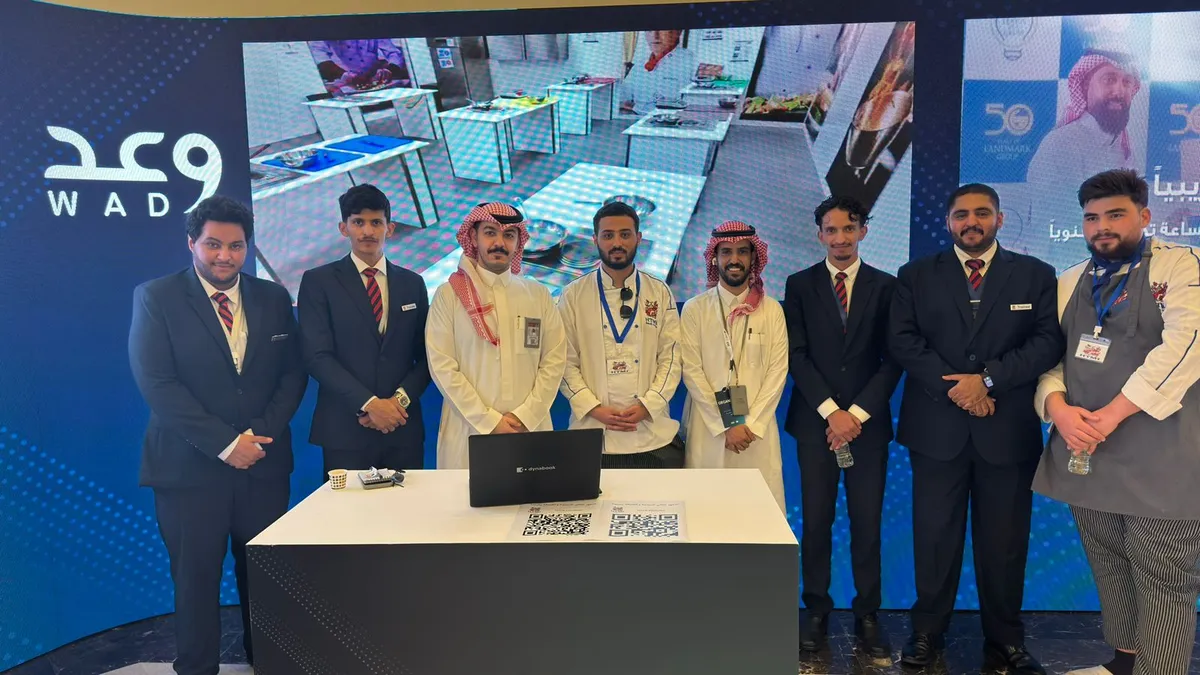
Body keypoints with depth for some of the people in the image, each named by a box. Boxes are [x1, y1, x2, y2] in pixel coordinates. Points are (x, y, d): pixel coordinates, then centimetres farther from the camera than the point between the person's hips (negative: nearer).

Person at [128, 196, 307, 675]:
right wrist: (224, 444, -15)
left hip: (264, 462, 3)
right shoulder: (155, 298, -2)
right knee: (196, 578, 7)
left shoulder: (273, 298, 8)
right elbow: (156, 384, -10)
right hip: (190, 466, -2)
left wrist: (261, 435, -8)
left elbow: (293, 373, 7)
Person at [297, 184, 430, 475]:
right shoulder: (318, 281, 2)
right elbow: (317, 356, -7)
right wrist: (369, 404, -14)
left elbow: (425, 356, 10)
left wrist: (400, 399, -7)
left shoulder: (413, 284, 11)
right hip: (344, 430, -3)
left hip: (403, 428, 3)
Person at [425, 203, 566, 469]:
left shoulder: (538, 294, 8)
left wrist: (525, 416, -7)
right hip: (469, 431, -2)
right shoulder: (448, 294, 1)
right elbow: (441, 365, -5)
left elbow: (554, 359, 4)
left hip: (531, 430, 2)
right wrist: (489, 421, -11)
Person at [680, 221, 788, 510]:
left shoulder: (772, 310, 5)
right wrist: (725, 426, -9)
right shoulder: (694, 309, 0)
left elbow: (777, 371, 1)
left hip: (758, 429, 1)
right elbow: (692, 371, -4)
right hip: (708, 428, -1)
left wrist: (751, 424, -8)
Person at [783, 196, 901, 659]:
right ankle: (817, 611, 14)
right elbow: (797, 355, -1)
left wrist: (857, 413, -8)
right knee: (816, 520, 2)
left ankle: (867, 615, 14)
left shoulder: (885, 286, 6)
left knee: (867, 522, 3)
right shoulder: (800, 285, 5)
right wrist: (831, 411, -9)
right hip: (815, 420, 0)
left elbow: (892, 359, 1)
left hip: (868, 421, 0)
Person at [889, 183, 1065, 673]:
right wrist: (955, 389, -13)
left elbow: (1048, 342, -3)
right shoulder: (916, 276, 7)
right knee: (934, 536, 6)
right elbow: (903, 342, -3)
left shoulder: (1035, 275, 7)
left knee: (1004, 541, 8)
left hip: (1008, 429, 0)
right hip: (936, 426, 0)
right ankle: (927, 633, 19)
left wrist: (988, 379, -14)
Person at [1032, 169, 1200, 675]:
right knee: (1109, 568, 17)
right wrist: (1058, 408, -11)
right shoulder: (1070, 283, 13)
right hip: (1084, 450, 5)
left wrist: (1111, 415, -19)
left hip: (1158, 460, -5)